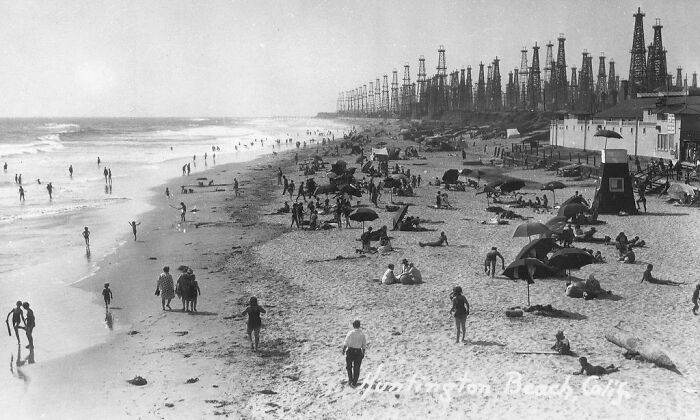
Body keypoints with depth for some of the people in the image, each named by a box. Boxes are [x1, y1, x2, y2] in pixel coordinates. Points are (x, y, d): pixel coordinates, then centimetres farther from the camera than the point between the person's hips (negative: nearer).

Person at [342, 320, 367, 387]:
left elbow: (346, 343, -9)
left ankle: (350, 379, 12)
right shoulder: (362, 334, -1)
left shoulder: (350, 333, -10)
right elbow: (364, 345, 2)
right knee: (356, 368, 11)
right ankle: (354, 383, 13)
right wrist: (363, 353, 13)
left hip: (350, 351, -2)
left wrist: (343, 350, 5)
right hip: (358, 352, 2)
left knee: (349, 366, 19)